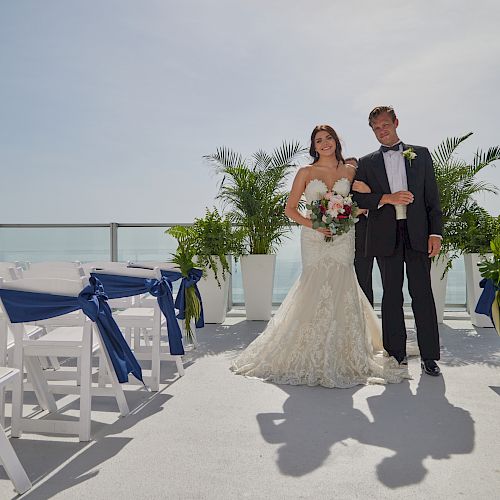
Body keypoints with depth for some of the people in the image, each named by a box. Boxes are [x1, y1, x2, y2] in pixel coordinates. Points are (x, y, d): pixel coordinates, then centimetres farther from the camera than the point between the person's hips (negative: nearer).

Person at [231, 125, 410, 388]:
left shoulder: (349, 171, 11)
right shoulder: (306, 173, 7)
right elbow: (290, 209, 5)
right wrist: (312, 224, -10)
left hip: (342, 240, 1)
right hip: (314, 240, -1)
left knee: (341, 293, -2)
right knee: (316, 292, -5)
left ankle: (343, 358, 10)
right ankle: (315, 358, 7)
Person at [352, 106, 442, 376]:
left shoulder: (420, 154, 12)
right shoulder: (366, 163, 13)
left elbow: (432, 196, 6)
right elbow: (358, 198, 2)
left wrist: (435, 232, -3)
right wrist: (386, 198, -13)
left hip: (417, 233, -1)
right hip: (385, 237, 1)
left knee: (422, 293, -2)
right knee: (392, 294, 5)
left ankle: (429, 356, 5)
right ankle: (396, 354, 13)